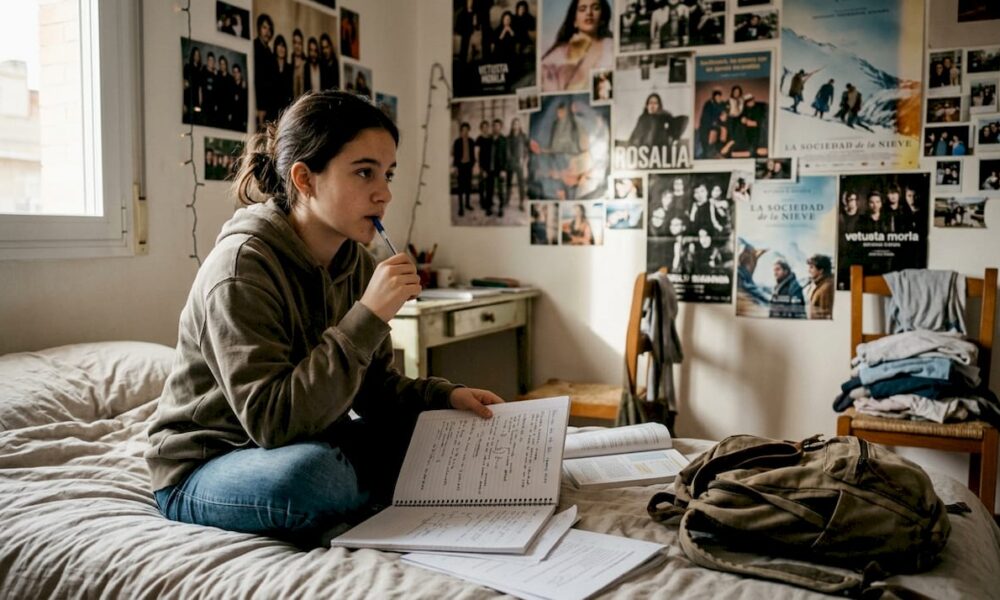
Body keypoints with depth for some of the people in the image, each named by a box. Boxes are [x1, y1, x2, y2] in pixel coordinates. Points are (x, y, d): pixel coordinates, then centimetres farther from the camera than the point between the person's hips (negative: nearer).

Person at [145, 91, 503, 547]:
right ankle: (393, 502, -7)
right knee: (309, 470, -37)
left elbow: (372, 386, 5)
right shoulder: (241, 266, -24)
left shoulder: (357, 264, -1)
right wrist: (367, 318, -33)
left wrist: (444, 397, -14)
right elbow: (272, 421, -32)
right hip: (203, 471, -6)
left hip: (310, 447, 7)